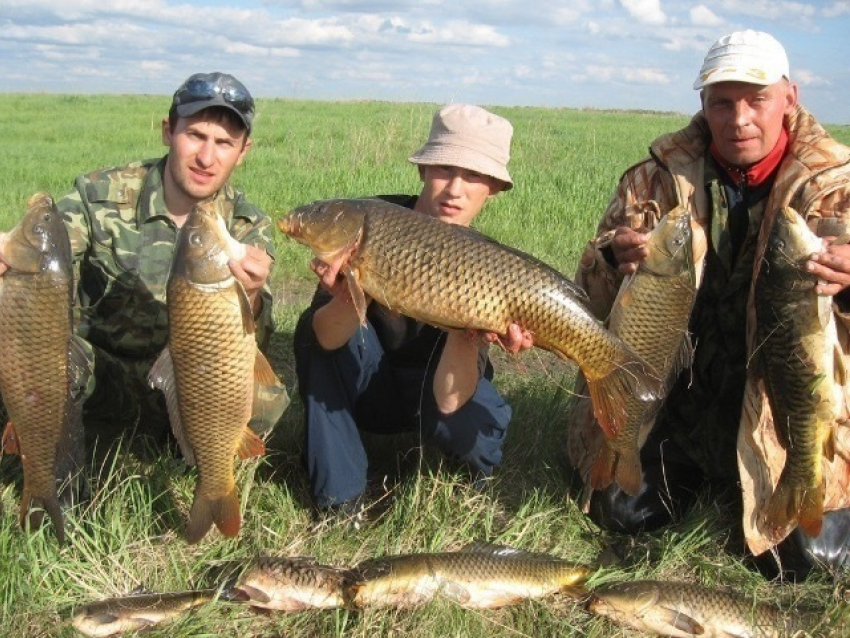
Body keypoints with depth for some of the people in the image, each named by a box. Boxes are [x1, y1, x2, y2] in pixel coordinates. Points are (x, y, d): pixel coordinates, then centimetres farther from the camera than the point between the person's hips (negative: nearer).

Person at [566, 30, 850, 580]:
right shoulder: (661, 175, -4)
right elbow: (592, 294, -6)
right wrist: (613, 260, -31)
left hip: (787, 410, -1)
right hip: (668, 392, 2)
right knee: (623, 513, -3)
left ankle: (737, 478, 27)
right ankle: (690, 472, 29)